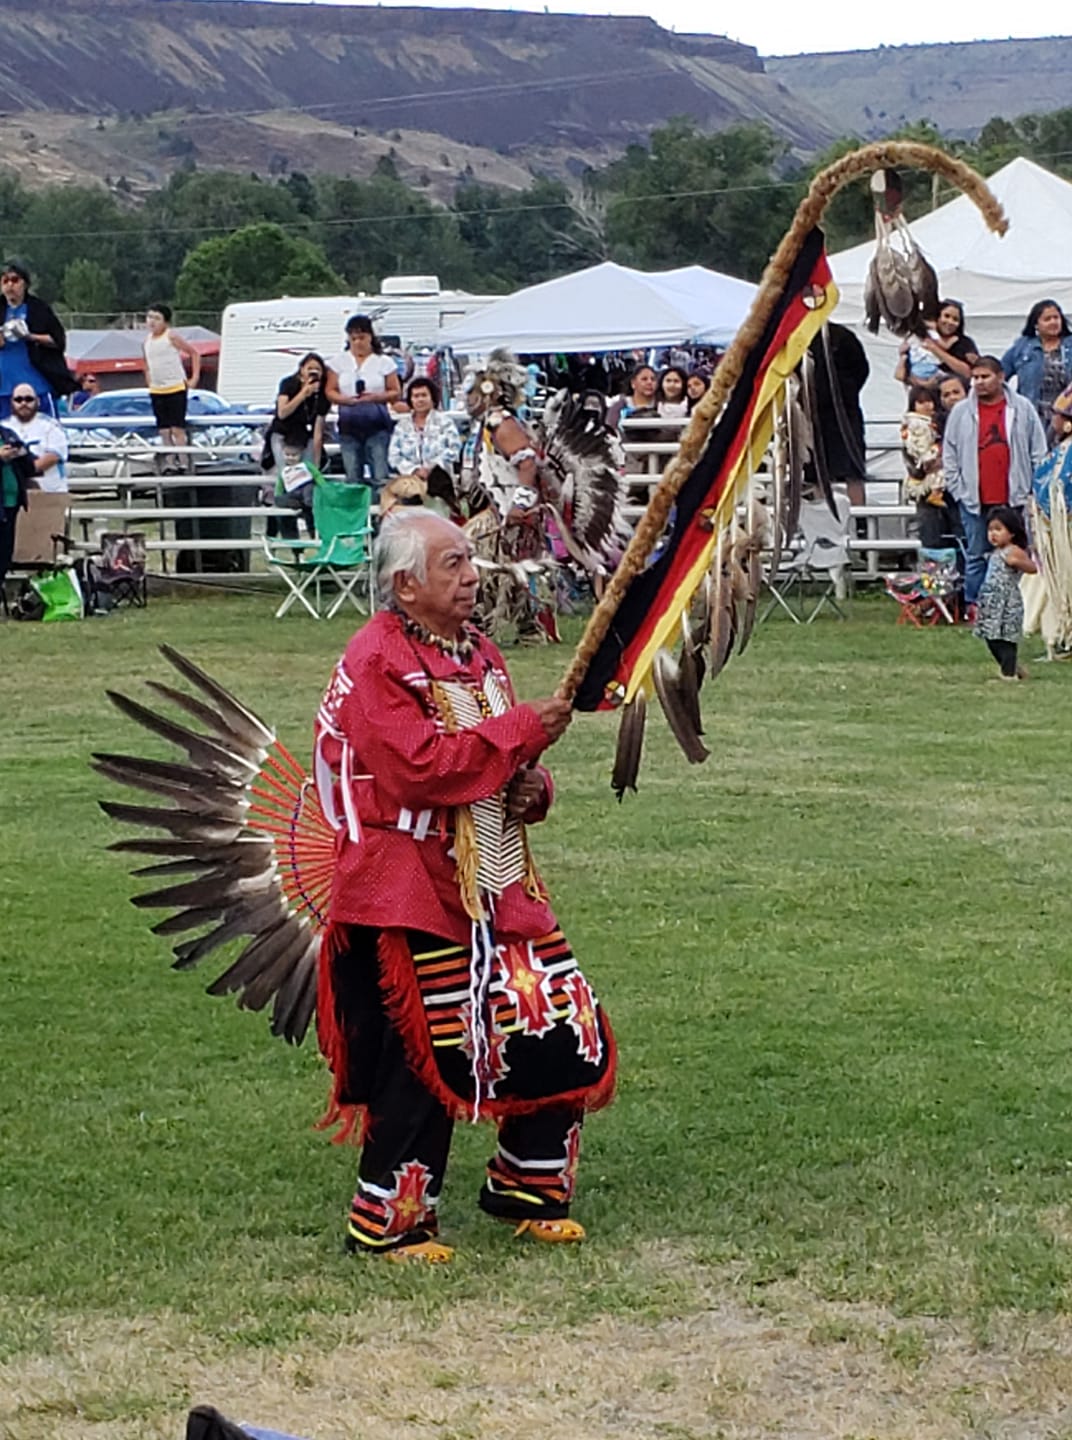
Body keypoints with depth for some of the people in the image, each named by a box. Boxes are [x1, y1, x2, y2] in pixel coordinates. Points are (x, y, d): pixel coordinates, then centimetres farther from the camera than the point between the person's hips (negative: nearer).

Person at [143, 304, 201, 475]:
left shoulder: (171, 337, -8)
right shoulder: (146, 342, 8)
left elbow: (193, 353, -3)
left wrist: (194, 378, -7)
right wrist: (149, 382, 12)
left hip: (176, 389, -6)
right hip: (156, 391, 6)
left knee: (177, 428, -7)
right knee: (164, 431, 5)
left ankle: (181, 462, -4)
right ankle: (169, 463, 8)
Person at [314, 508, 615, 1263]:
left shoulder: (478, 653, 15)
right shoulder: (376, 662, -12)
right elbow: (415, 767, -24)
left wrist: (531, 788, 1)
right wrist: (520, 731, -20)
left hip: (497, 885, 8)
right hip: (412, 894, -8)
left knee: (567, 1031, 6)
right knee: (430, 1057, -5)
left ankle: (527, 1186, 23)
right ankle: (386, 1221, 8)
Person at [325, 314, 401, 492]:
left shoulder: (384, 362, 4)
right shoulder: (338, 362, 10)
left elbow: (396, 392, 3)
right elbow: (330, 391, 6)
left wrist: (375, 397, -15)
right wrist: (345, 399, -14)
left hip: (377, 425, -2)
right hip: (349, 425, 2)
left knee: (380, 477, -9)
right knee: (353, 478, 3)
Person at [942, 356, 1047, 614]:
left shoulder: (1022, 409, 4)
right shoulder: (961, 412, 5)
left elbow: (1038, 452, 7)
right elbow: (949, 455, 7)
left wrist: (1034, 490, 1)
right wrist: (958, 489, 0)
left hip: (1014, 497, 0)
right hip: (974, 499, 0)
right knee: (976, 554, 4)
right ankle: (972, 605, 10)